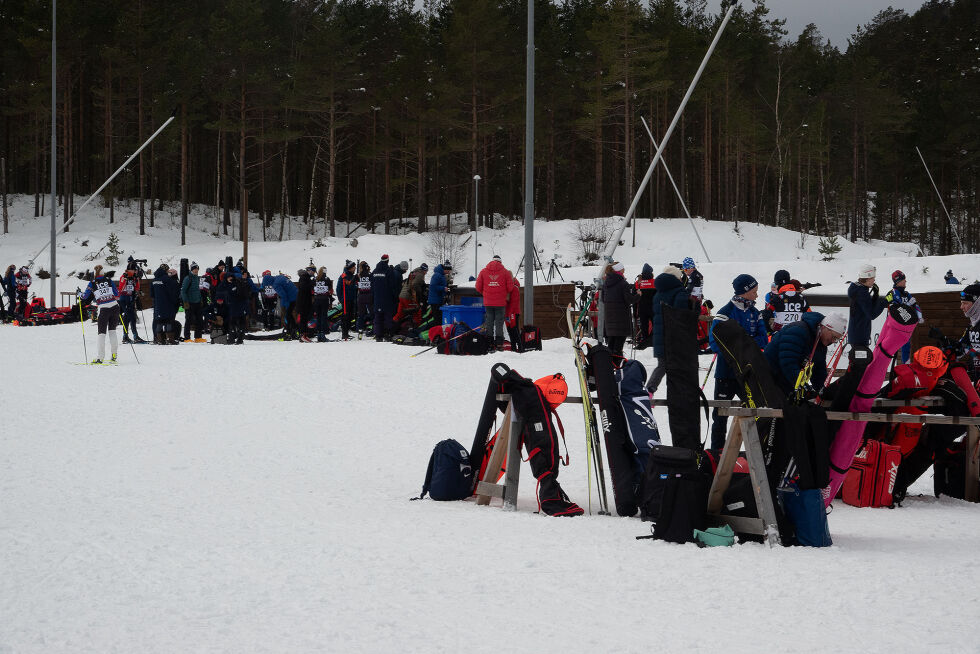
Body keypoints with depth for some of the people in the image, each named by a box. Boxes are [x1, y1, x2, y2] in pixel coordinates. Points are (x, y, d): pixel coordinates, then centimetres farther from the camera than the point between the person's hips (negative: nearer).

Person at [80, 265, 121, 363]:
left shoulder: (92, 283, 0)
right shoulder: (108, 280, 6)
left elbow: (85, 296, 6)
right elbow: (117, 294, 7)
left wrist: (79, 294, 27)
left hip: (103, 309, -2)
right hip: (114, 307, 2)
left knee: (102, 333, 5)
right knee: (112, 330, 15)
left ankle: (100, 357, -2)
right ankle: (114, 354, 11)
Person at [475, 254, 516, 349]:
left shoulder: (483, 272, 3)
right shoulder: (505, 272, -3)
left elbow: (478, 287, 4)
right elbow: (510, 288, -3)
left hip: (488, 302, 2)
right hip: (501, 302, -2)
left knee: (489, 321, 8)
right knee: (499, 322, 2)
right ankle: (499, 342, -2)